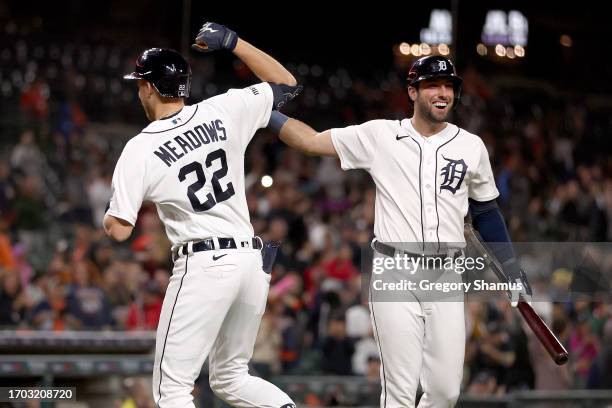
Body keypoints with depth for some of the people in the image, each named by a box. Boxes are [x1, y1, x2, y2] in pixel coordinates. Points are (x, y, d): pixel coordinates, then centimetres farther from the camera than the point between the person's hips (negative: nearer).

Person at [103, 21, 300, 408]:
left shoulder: (140, 149, -7)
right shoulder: (223, 111, 2)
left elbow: (119, 230, -7)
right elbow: (287, 84, 16)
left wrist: (106, 218, 17)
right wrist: (233, 42, 16)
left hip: (203, 264, -6)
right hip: (250, 259, 6)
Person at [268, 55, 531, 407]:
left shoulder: (471, 147, 7)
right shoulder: (379, 136, 0)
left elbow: (486, 211, 16)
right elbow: (310, 140, 0)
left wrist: (514, 271, 13)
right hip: (395, 276, -3)